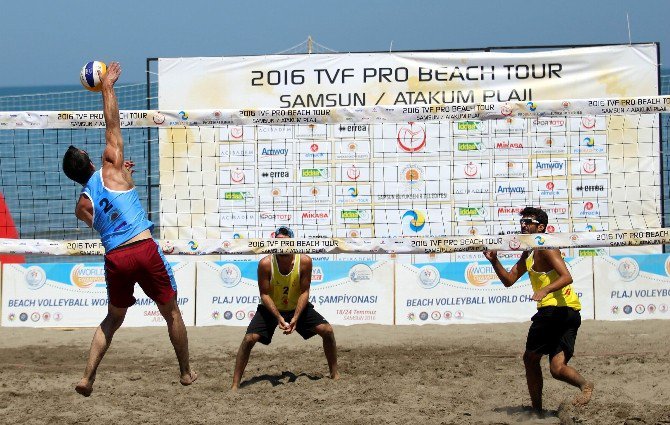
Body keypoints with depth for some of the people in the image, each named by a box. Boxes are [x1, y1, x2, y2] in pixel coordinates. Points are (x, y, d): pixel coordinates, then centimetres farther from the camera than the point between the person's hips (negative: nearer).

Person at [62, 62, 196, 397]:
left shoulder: (82, 205, 13)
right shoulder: (111, 170, 4)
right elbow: (112, 125, 8)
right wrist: (107, 86, 18)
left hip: (115, 257, 3)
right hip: (144, 248, -3)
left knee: (113, 318, 21)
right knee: (172, 313, 13)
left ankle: (87, 377, 10)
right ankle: (186, 373, 20)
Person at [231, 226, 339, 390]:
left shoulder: (304, 261, -20)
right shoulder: (266, 263, -24)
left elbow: (304, 292, -13)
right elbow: (264, 294, -18)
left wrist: (295, 318, -24)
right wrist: (279, 318, -29)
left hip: (297, 307, 2)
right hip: (270, 308, -2)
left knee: (327, 331, -10)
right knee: (249, 339, -19)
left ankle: (335, 375, 8)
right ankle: (235, 385, -12)